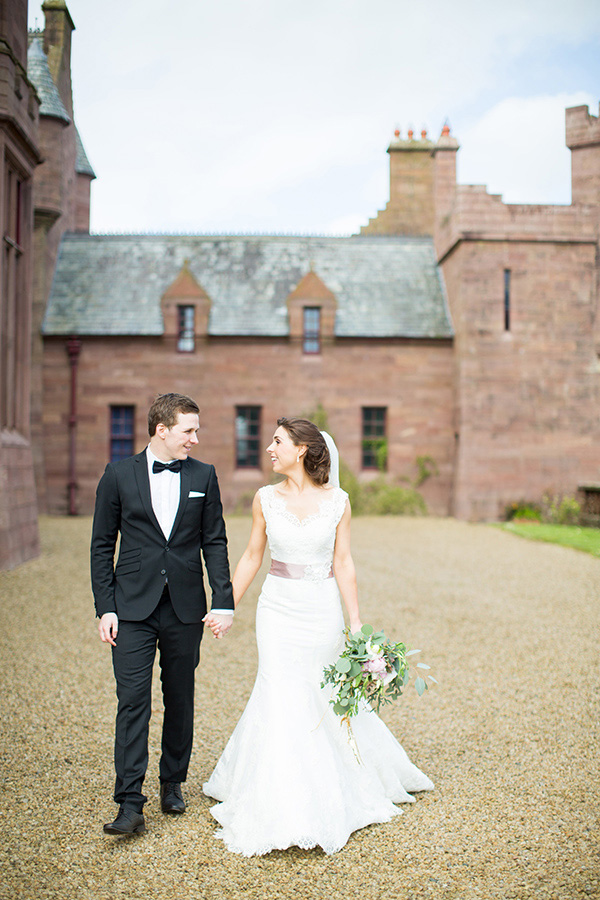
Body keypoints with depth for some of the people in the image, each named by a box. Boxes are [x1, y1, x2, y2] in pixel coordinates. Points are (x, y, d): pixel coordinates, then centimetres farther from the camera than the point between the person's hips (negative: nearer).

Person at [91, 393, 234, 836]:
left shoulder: (204, 476, 5)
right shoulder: (119, 474, 0)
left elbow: (215, 543, 5)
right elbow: (102, 545, 3)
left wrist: (224, 603, -2)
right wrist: (105, 607, -3)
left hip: (185, 608, 2)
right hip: (133, 607, -2)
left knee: (181, 699, 12)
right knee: (133, 700, -5)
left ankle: (173, 782, 30)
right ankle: (130, 804, 0)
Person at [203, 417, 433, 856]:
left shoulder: (337, 500, -4)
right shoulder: (266, 499, -1)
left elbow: (343, 564, -1)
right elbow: (251, 559, 7)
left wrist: (356, 624, -2)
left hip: (323, 609, 0)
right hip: (278, 608, 1)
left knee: (324, 696, 10)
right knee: (282, 697, -6)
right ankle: (282, 811, 8)